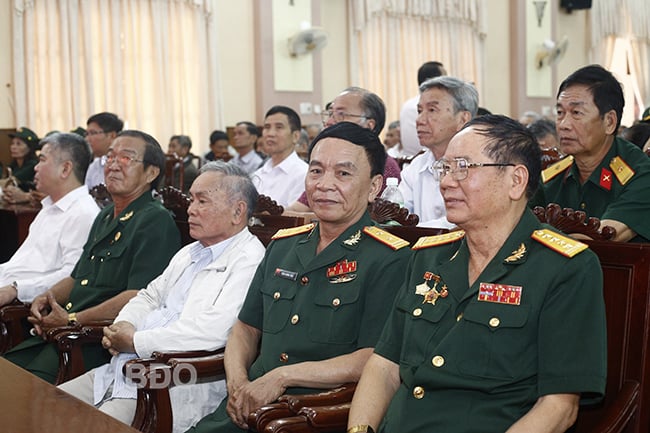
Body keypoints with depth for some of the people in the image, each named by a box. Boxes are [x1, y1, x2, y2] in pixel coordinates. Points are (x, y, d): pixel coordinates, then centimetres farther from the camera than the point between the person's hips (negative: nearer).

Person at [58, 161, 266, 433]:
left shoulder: (249, 260, -12)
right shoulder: (189, 253, 20)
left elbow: (214, 331, -23)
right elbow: (151, 296, 28)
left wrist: (135, 341, -14)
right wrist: (123, 325, 4)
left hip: (176, 388, -9)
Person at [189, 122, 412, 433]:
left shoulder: (389, 260, -7)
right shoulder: (281, 246, 15)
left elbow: (377, 361, -15)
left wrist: (282, 376, -15)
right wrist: (238, 385, -1)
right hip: (248, 408, 6)